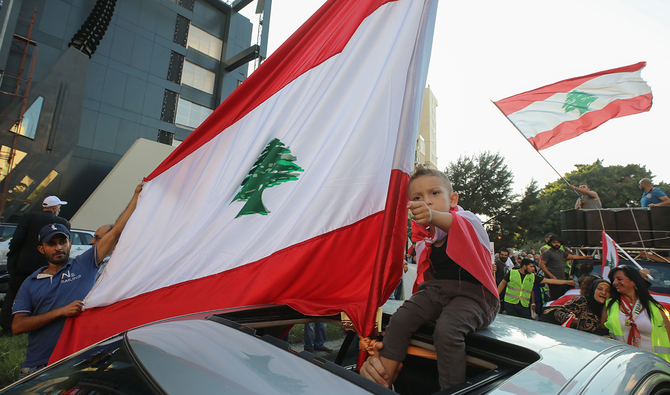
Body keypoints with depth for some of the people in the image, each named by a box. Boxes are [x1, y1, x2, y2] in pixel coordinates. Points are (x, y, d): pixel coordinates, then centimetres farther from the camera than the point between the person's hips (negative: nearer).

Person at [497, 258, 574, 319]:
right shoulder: (512, 273, -1)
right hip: (510, 304, -3)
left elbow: (549, 281, 11)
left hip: (524, 306, 3)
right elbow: (503, 283, 8)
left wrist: (567, 282, 10)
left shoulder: (533, 276, 9)